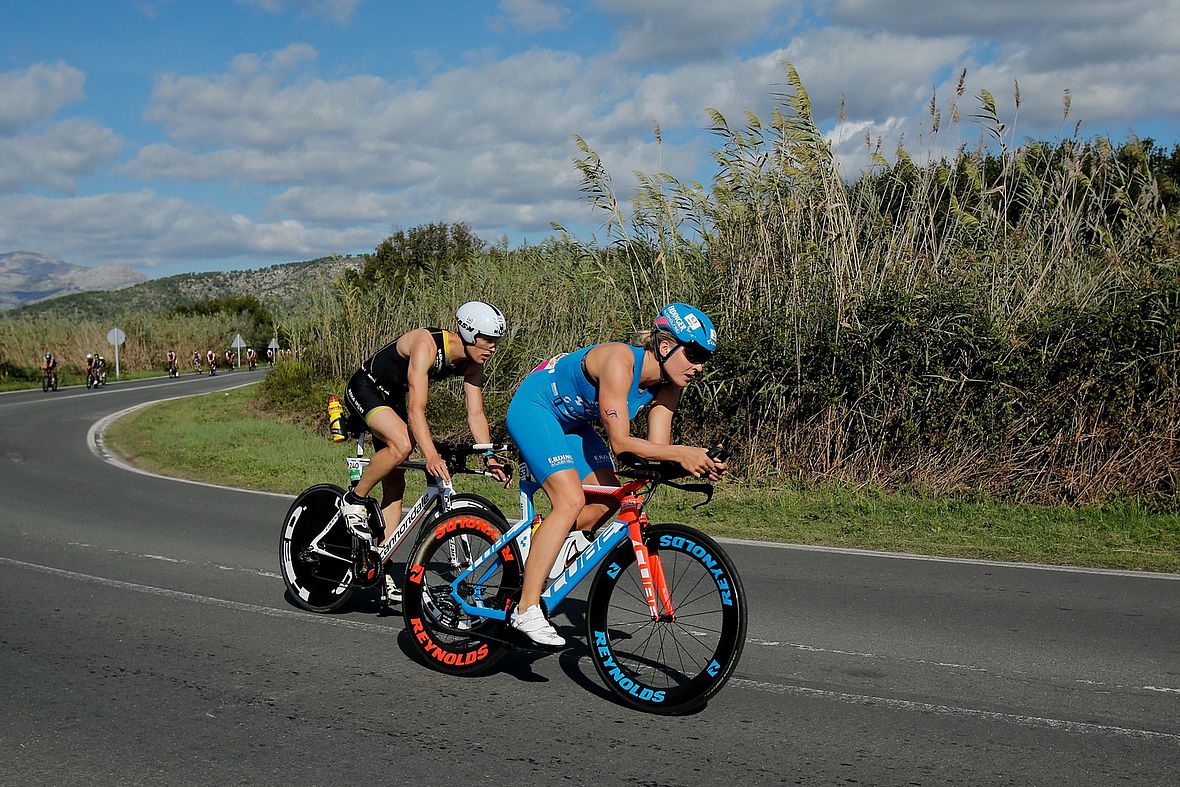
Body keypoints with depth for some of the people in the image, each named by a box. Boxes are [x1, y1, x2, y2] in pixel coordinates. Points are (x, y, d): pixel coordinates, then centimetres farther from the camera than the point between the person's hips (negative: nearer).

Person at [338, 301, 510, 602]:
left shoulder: (471, 363, -11)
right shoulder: (426, 344, -34)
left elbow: (476, 414, -6)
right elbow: (416, 408, -41)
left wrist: (490, 458, -18)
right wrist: (431, 455, -52)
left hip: (392, 397, 8)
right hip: (365, 389, -8)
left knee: (395, 483, 3)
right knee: (402, 444, -34)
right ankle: (354, 500, -10)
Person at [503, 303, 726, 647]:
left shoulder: (667, 387, -8)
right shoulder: (620, 362, -32)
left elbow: (657, 448, -11)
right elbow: (621, 443, -35)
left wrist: (697, 462, -28)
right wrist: (681, 453, -41)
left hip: (570, 421, 9)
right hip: (532, 408, -9)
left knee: (605, 502, -1)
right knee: (571, 501, -23)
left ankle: (533, 558, 17)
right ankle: (526, 610, -20)